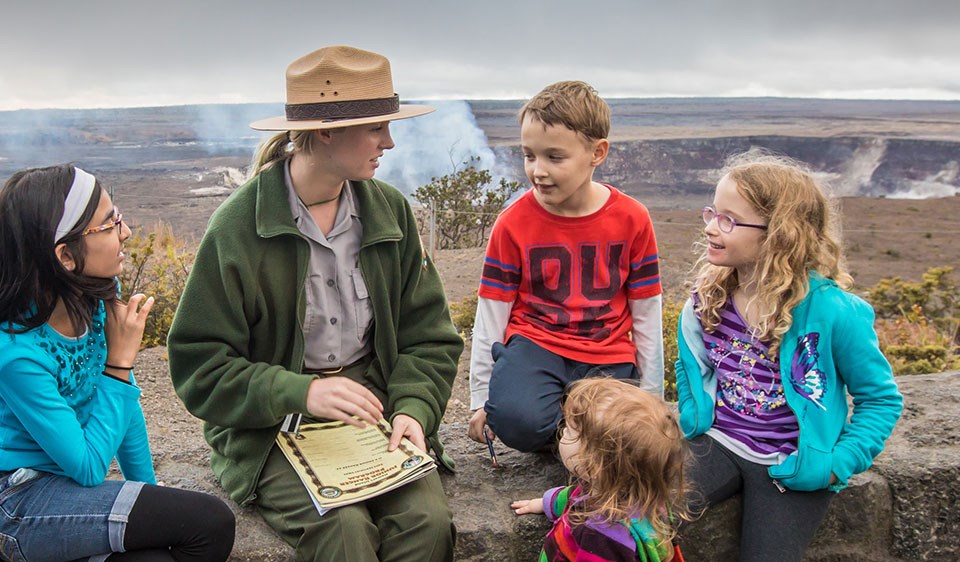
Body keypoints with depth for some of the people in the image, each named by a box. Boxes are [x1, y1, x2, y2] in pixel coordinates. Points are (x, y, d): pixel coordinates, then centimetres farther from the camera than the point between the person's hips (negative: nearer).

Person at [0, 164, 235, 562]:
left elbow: (125, 404, 7)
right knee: (211, 524, -17)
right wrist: (120, 360, -21)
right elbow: (89, 468, -19)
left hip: (65, 481, 7)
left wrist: (149, 494, 13)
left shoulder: (101, 296, -6)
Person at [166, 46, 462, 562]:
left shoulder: (390, 211, 5)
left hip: (375, 404, 4)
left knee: (427, 518, -22)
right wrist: (301, 392, -22)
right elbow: (199, 363, -8)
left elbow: (429, 335, 8)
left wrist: (413, 407, -12)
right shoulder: (237, 227, -9)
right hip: (274, 423, -3)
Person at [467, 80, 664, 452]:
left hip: (608, 355, 1)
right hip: (534, 343, -1)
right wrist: (481, 398, 3)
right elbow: (491, 313, 1)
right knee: (515, 420, -31)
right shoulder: (513, 223, -4)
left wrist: (651, 396, 8)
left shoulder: (632, 220, -2)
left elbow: (647, 314, 5)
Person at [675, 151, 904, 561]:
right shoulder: (709, 296, -3)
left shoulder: (831, 311, -19)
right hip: (716, 444, 4)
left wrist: (838, 465, -13)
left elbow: (881, 399, -6)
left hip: (792, 466, -3)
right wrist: (690, 417, 5)